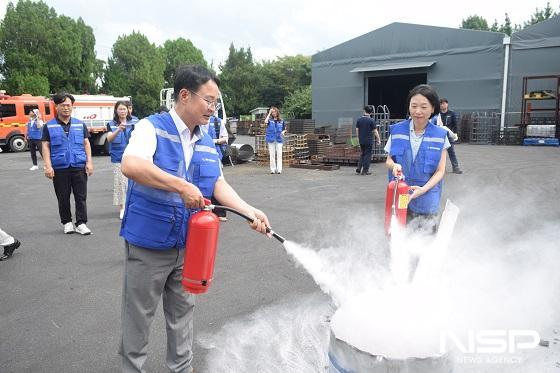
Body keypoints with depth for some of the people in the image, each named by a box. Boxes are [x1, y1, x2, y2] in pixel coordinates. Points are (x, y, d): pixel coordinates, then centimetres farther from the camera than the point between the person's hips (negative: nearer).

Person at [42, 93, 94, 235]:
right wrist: (48, 166, -8)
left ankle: (81, 223, 7)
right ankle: (67, 222, 21)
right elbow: (46, 146, 1)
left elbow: (86, 143, 9)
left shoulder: (80, 124, 9)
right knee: (63, 197, 8)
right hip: (59, 167, -1)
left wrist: (89, 162, -1)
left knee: (81, 196, 1)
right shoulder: (49, 126, 4)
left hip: (79, 166, 1)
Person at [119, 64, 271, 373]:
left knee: (182, 313, 20)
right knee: (138, 317, 11)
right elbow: (131, 165, -30)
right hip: (148, 243, -5)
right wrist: (181, 185, -35)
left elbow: (218, 184, 2)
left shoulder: (207, 144, 7)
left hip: (188, 245, 6)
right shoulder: (152, 127, -13)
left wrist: (250, 211, -11)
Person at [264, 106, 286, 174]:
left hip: (279, 140, 0)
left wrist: (283, 132, -8)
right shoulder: (270, 120, 4)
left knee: (279, 155, -3)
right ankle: (272, 169, 7)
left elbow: (284, 129, 15)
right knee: (272, 155, 2)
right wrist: (269, 113, -11)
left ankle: (279, 169, -1)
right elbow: (265, 121, -18)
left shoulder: (281, 121, 8)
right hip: (271, 139, 0)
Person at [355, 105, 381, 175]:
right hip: (369, 141, -4)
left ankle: (358, 169, 12)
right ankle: (365, 171, 6)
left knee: (362, 154, 18)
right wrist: (378, 140, 2)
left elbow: (357, 130, 6)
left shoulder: (359, 119, 1)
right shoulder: (371, 120, -9)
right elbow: (375, 131, -8)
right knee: (368, 155, 4)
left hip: (361, 140, 4)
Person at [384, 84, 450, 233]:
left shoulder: (440, 135, -4)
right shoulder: (397, 131, -2)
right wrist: (394, 166, -16)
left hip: (427, 198, -1)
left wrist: (423, 189, -18)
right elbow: (389, 160, 7)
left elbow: (440, 171, -2)